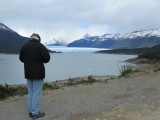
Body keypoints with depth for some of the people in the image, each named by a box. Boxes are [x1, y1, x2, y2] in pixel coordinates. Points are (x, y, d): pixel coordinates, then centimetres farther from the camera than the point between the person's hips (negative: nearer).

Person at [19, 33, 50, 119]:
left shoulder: (24, 46, 6)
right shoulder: (40, 46, -11)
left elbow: (21, 58, 13)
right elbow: (47, 57, -18)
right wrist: (41, 60, 2)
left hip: (28, 72, 6)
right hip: (38, 73, -6)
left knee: (30, 92, 16)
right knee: (37, 93, 0)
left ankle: (30, 111, 22)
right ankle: (35, 113, 6)